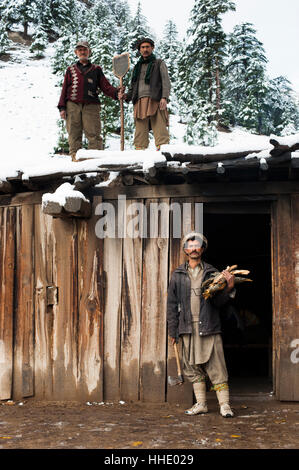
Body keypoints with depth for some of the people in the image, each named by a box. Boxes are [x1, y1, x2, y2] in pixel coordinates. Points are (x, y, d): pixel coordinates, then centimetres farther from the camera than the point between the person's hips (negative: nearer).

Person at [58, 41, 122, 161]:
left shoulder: (96, 69, 18)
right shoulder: (71, 70, 20)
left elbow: (105, 87, 11)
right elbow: (64, 89, 15)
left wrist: (116, 93, -10)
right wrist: (62, 107, 4)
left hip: (91, 106, -1)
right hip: (73, 106, 1)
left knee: (93, 133, -10)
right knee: (74, 134, -1)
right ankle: (75, 155, 3)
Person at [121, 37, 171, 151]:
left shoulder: (159, 63, 16)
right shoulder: (137, 67, 28)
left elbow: (166, 82, 3)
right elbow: (133, 87, 26)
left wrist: (164, 97, -13)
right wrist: (127, 96, 4)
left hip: (155, 101, -4)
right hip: (140, 102, 4)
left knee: (160, 130, -14)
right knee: (140, 132, -4)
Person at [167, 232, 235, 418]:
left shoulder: (212, 273, 7)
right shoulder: (178, 275, 10)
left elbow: (218, 302, 3)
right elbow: (172, 304, 10)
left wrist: (229, 287, -15)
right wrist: (173, 330, 6)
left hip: (209, 327, -2)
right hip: (188, 328, 2)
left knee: (216, 366, -4)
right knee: (193, 368, 7)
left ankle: (224, 404, 1)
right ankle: (201, 404, 16)